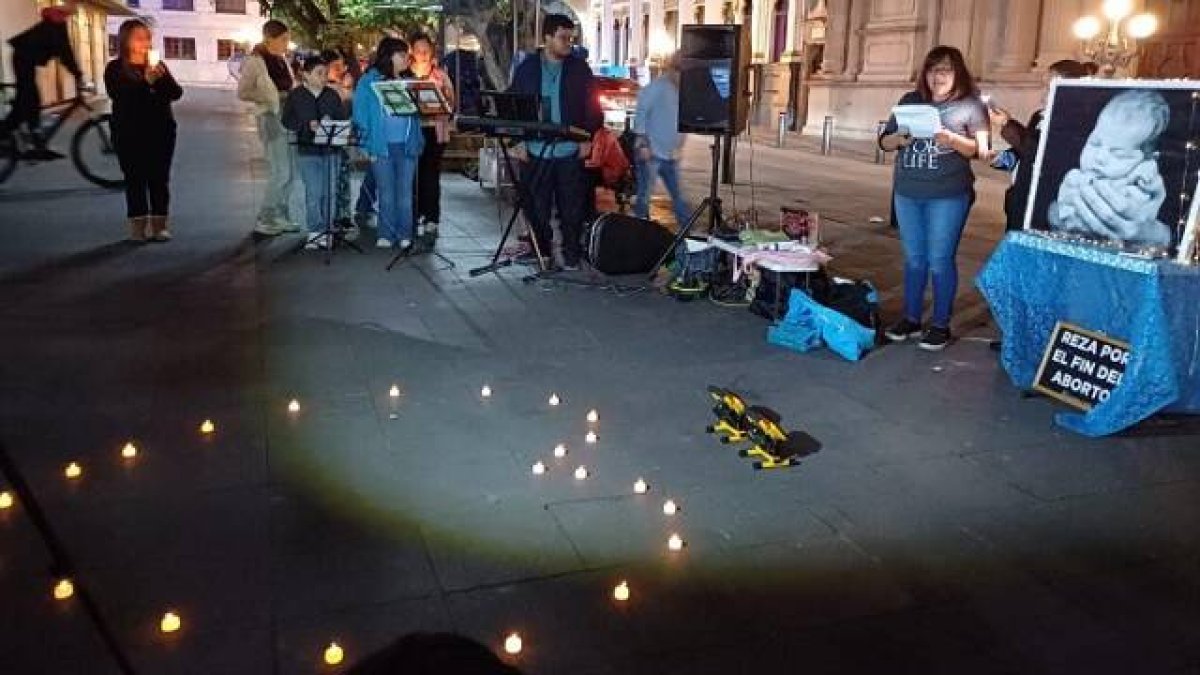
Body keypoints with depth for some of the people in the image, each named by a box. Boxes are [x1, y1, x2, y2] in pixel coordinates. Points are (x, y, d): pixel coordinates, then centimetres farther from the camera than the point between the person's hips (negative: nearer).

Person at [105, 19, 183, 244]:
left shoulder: (158, 65, 10)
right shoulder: (115, 68, -1)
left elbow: (176, 93, -1)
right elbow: (119, 96, -17)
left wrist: (162, 78, -21)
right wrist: (146, 81, -28)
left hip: (161, 132, 3)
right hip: (130, 134, -3)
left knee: (159, 179, 3)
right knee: (135, 180, -2)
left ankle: (160, 226, 9)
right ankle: (138, 227, 1)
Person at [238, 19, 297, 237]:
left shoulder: (283, 61, 14)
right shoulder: (255, 61, -7)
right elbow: (242, 92, -13)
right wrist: (273, 97, -14)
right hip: (271, 119, -8)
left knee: (290, 173, 10)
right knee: (279, 173, -12)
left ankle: (280, 217, 21)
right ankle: (263, 222, -4)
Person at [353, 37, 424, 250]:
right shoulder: (368, 81, 3)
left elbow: (416, 112, 13)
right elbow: (361, 114, 0)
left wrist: (419, 142, -1)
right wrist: (367, 144, -8)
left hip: (407, 145, 2)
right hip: (381, 146, -2)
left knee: (405, 192, 2)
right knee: (386, 193, 2)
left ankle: (405, 235, 8)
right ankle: (386, 235, 9)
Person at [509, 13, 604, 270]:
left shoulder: (580, 68, 3)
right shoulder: (527, 68, 5)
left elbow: (592, 107, 5)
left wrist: (588, 139, -4)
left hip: (570, 150, -1)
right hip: (535, 149, 1)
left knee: (571, 205, 2)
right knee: (536, 203, 8)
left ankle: (572, 253, 11)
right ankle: (540, 248, 21)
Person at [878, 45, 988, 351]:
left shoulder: (970, 105, 0)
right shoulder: (910, 101, 11)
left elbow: (981, 149, -6)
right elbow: (884, 141, 11)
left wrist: (952, 139, -23)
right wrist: (898, 138, -11)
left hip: (948, 196, -4)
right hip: (907, 192, 4)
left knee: (940, 260, -1)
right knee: (914, 258, 11)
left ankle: (940, 325, 9)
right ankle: (911, 318, 21)